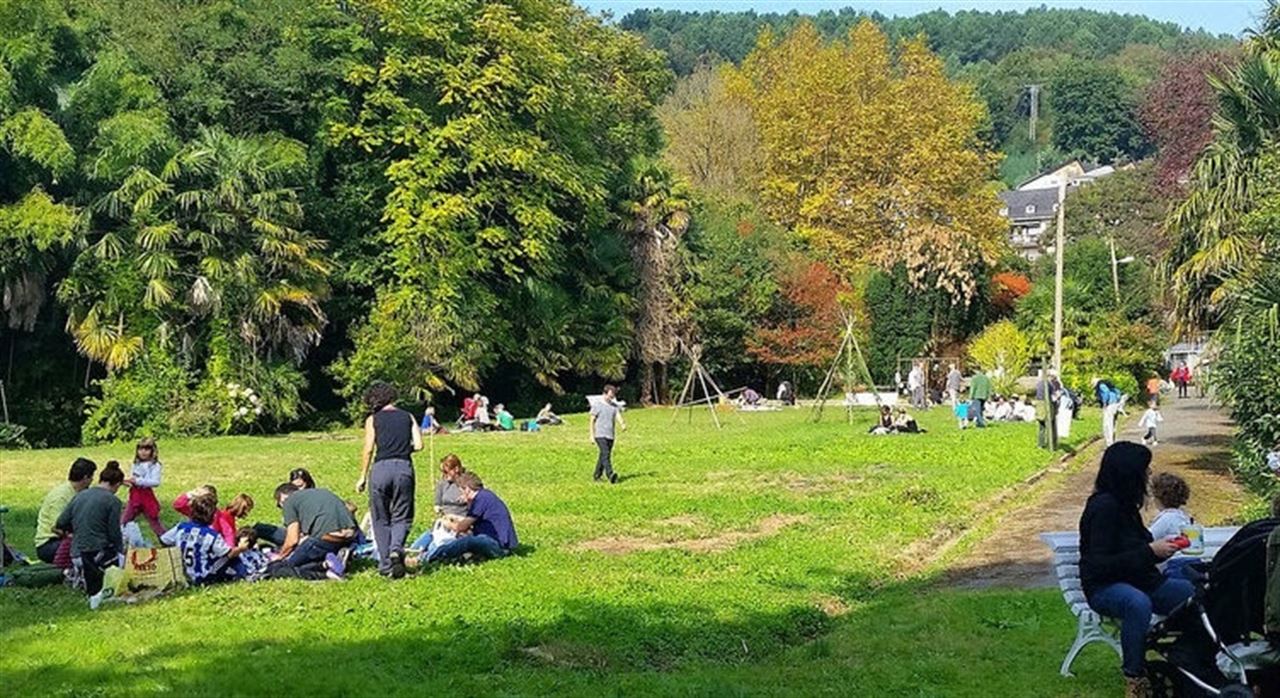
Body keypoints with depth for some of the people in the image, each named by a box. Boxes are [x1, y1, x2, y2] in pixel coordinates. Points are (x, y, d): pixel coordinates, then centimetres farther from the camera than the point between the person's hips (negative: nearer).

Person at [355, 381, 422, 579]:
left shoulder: (373, 420, 4)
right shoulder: (407, 417, 10)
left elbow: (368, 450, -1)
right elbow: (418, 444, 3)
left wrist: (362, 477, 6)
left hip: (381, 468, -1)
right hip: (404, 467, 1)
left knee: (381, 519, 11)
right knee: (401, 516, 11)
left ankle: (386, 566, 9)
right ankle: (396, 549, -17)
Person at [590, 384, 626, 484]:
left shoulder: (615, 406, 9)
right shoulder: (597, 406, -1)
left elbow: (618, 417, -6)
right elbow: (592, 421, 2)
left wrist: (622, 424, -28)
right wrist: (592, 435, -3)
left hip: (610, 436, 5)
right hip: (600, 435, -5)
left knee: (603, 456, 10)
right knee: (605, 454, -19)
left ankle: (597, 476, 20)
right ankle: (610, 475, -30)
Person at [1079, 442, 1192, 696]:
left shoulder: (1124, 503, 10)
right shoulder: (1103, 506, -16)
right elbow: (1100, 565, -20)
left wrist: (1160, 549, -1)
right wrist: (1149, 552, -20)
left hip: (1139, 581, 8)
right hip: (1104, 587, -8)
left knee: (1193, 593, -14)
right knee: (1138, 603, -41)